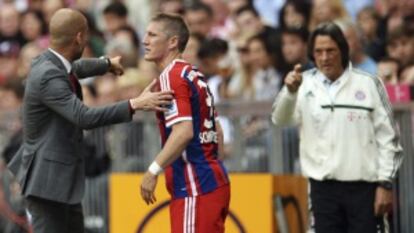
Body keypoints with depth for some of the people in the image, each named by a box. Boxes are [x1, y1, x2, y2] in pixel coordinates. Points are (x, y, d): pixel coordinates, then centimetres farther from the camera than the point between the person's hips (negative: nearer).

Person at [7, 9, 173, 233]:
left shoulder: (50, 63, 5)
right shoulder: (49, 76, -26)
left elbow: (75, 68, 30)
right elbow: (84, 117, -36)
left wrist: (107, 64, 48)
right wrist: (134, 104, -34)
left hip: (62, 171, 11)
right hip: (47, 175, -11)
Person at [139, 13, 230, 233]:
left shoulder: (171, 77, -11)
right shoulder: (194, 75, 16)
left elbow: (183, 132, -22)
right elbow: (217, 132, 21)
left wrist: (153, 171, -20)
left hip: (195, 189, -9)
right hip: (214, 180, 9)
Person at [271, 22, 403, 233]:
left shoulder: (369, 85, -1)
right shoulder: (305, 85, 2)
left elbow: (387, 138, 2)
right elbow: (281, 119, -13)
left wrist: (385, 183, -3)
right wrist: (290, 91, -32)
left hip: (364, 186, -2)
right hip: (324, 187, 2)